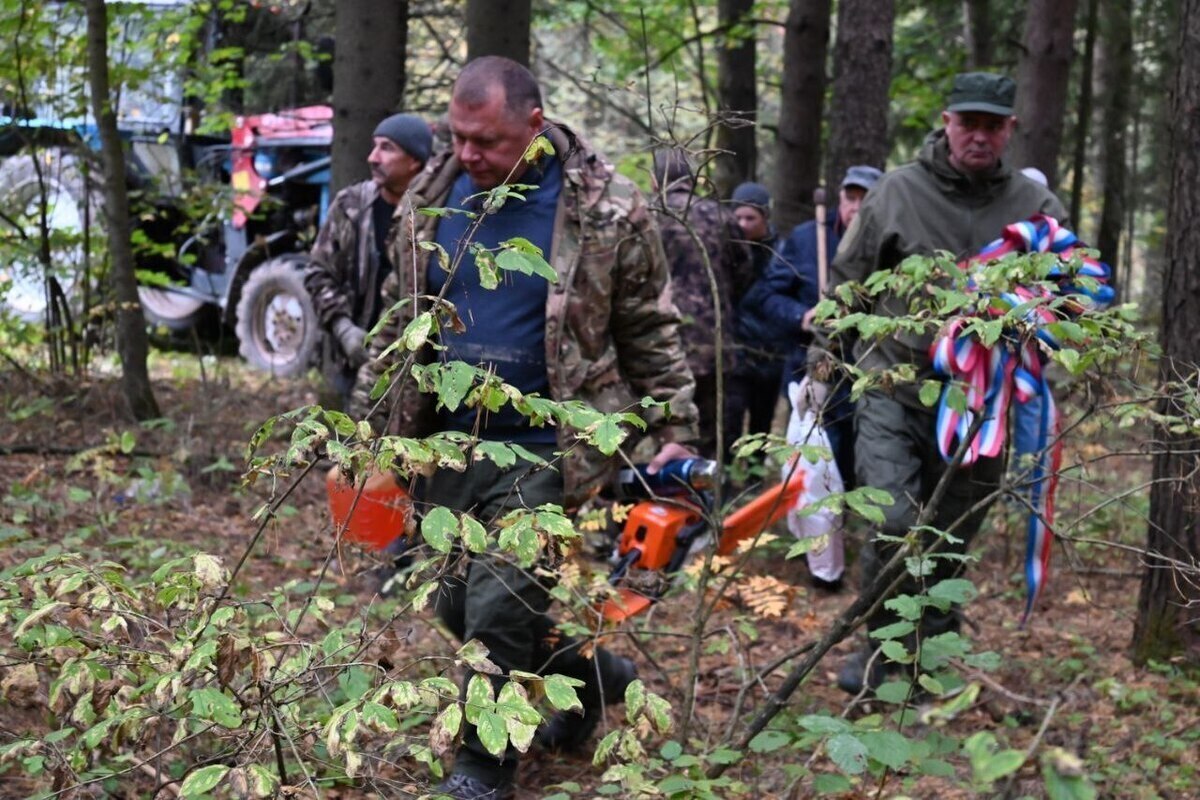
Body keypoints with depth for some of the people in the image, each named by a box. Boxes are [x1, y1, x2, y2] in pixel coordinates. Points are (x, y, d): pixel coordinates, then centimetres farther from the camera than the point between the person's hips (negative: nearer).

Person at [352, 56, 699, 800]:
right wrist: (365, 420, 13)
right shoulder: (429, 202, 2)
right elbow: (399, 325, 13)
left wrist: (677, 432, -5)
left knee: (497, 610, -8)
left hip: (543, 451, -6)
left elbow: (653, 334, -2)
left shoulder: (609, 213, -11)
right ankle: (591, 672, 38)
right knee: (459, 604, 13)